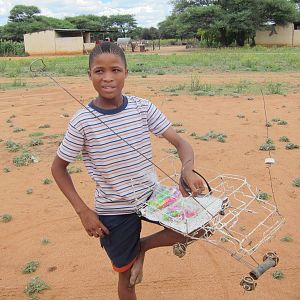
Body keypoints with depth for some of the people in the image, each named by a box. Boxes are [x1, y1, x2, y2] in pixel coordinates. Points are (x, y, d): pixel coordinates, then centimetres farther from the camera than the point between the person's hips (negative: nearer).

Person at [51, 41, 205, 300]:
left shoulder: (142, 107, -11)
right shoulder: (83, 121, -17)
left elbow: (181, 143, -10)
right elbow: (58, 167, -6)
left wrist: (188, 170, -32)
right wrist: (83, 211, -14)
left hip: (152, 194, 3)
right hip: (114, 211, -2)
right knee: (127, 276, 12)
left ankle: (142, 246, 11)